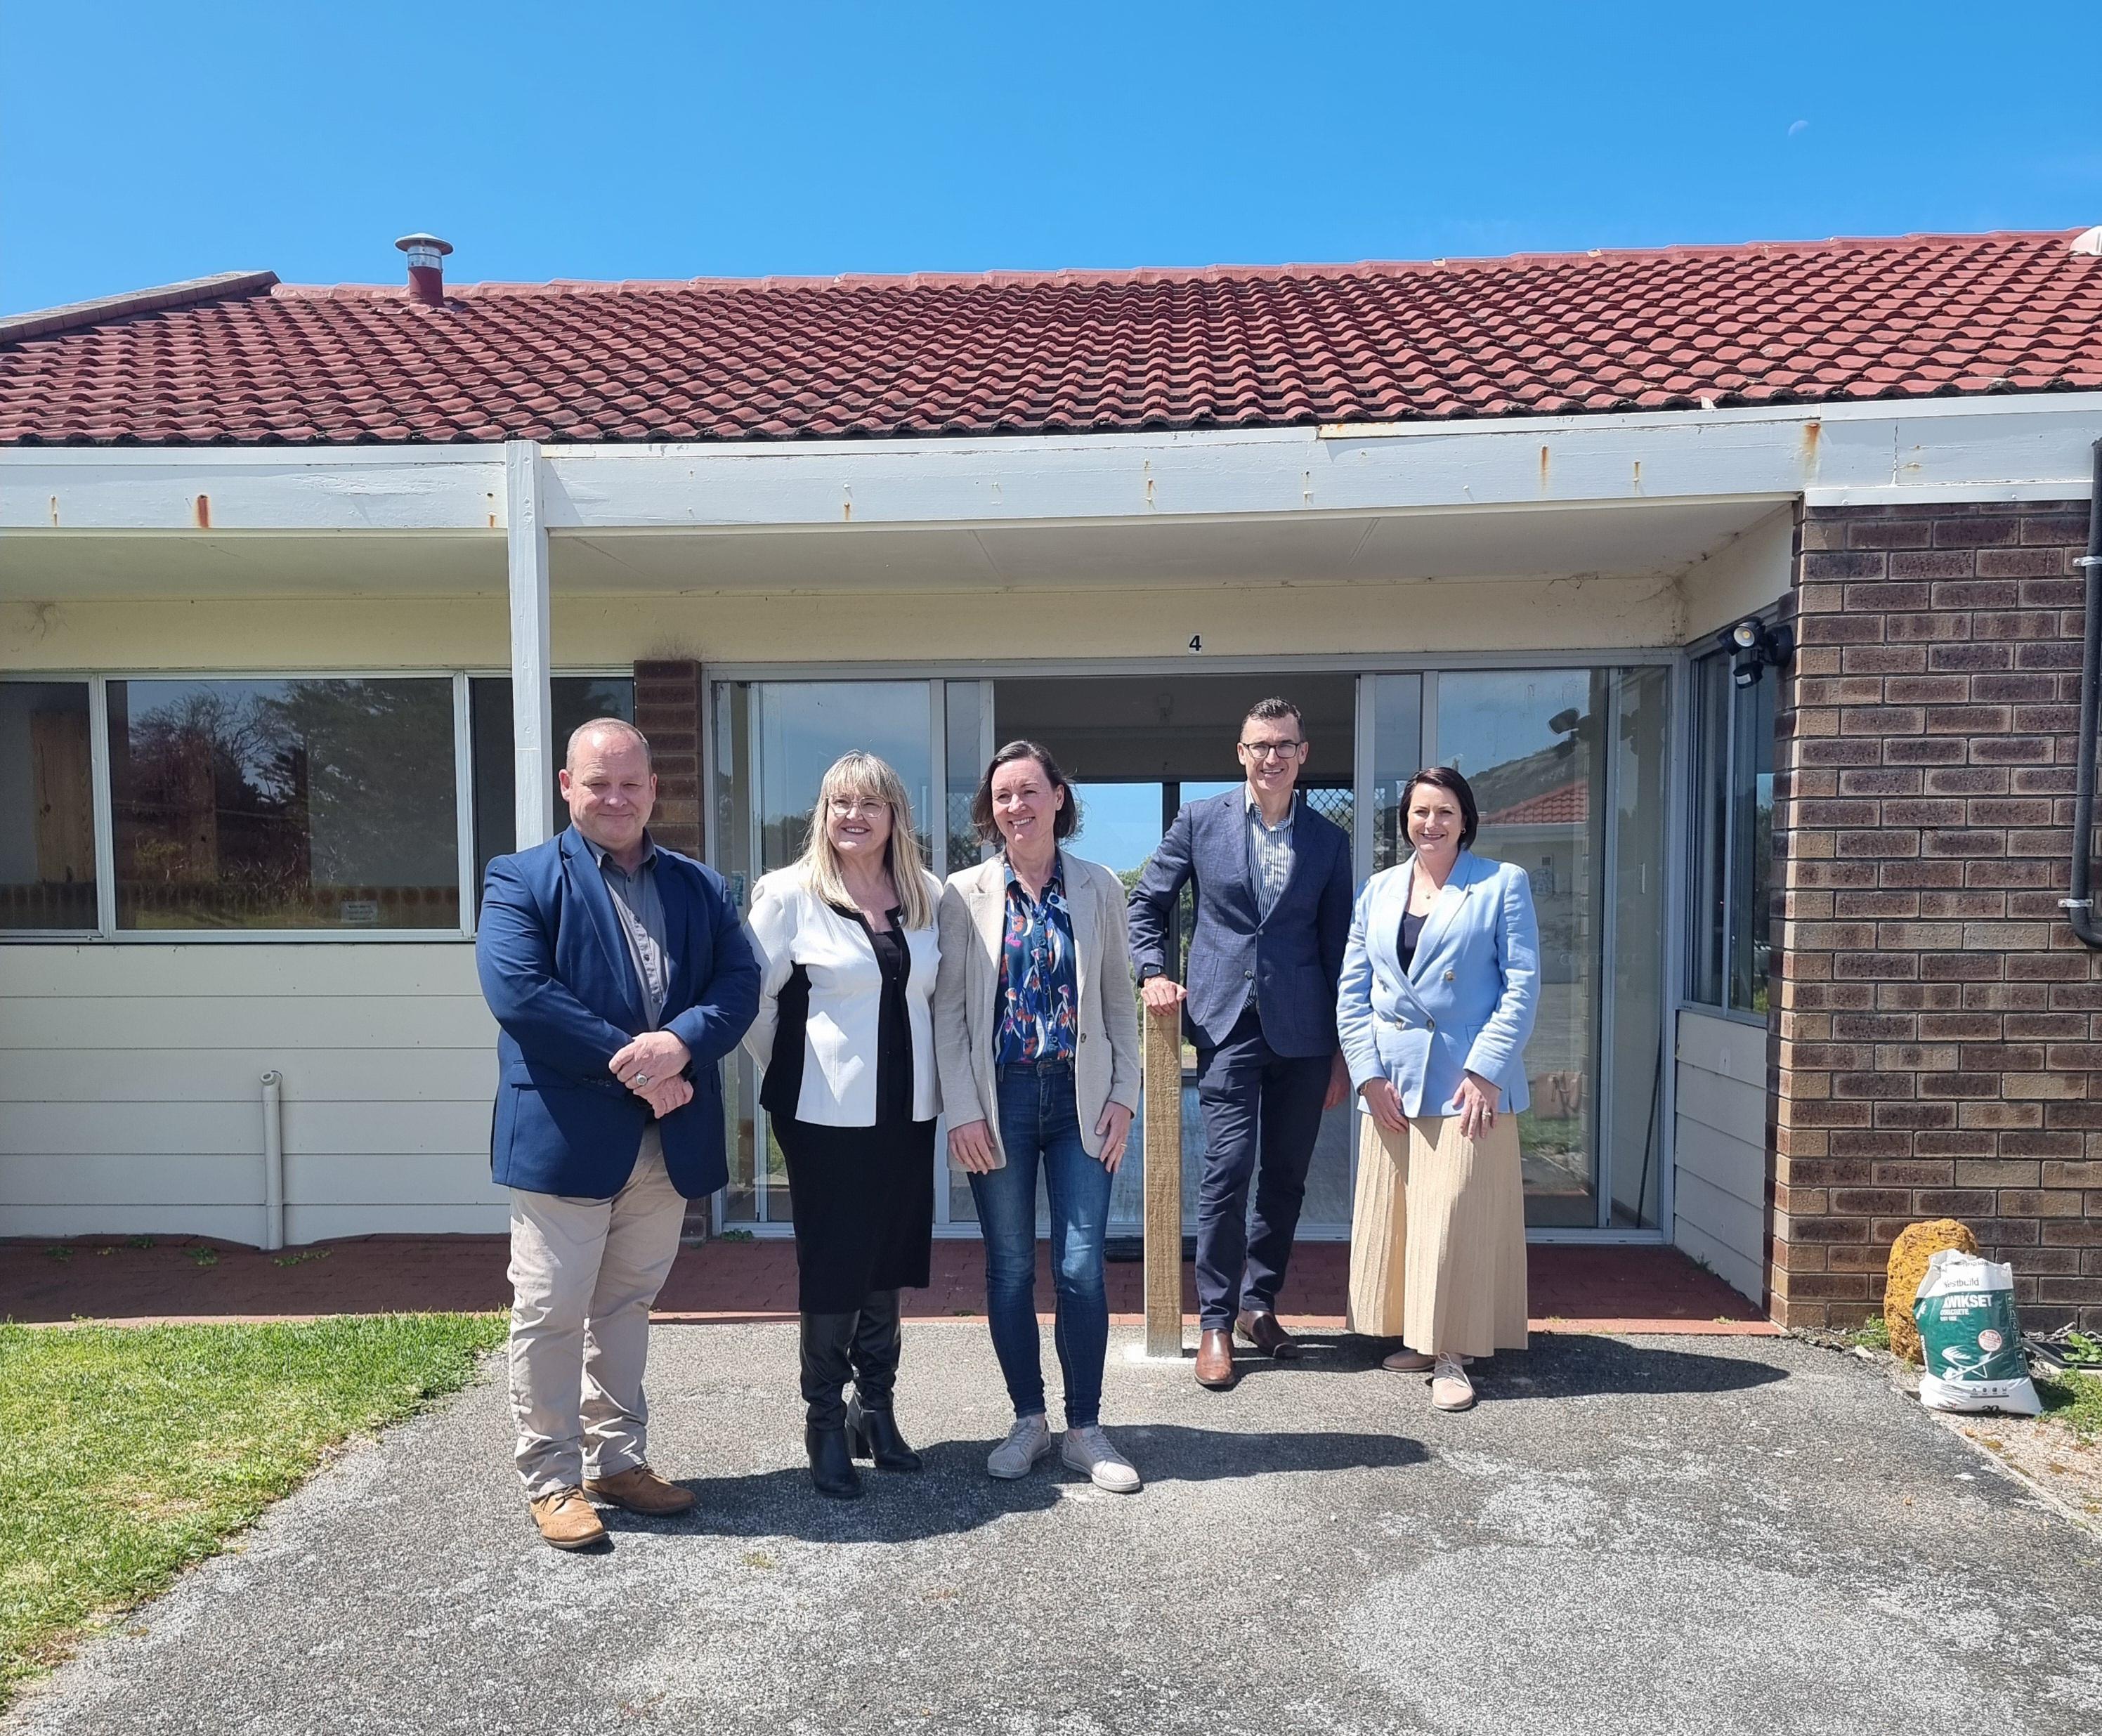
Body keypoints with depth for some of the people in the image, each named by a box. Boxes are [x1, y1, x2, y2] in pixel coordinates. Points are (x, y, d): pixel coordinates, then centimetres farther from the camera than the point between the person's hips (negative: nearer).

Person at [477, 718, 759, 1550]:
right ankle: (552, 1480, 21)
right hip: (564, 1135, -4)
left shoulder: (700, 886, 11)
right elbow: (518, 992, -15)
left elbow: (739, 981, 0)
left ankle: (618, 1459, 31)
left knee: (626, 1306, 17)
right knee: (551, 1312, 6)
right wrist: (626, 1063, -19)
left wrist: (679, 1044, -19)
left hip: (669, 1137, 4)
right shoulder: (521, 880, -2)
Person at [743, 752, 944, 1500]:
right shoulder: (790, 893, -8)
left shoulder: (928, 896, 5)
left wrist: (934, 1078, 11)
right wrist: (789, 1070, 2)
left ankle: (876, 1410, 31)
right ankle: (826, 1425, 23)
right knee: (832, 1268, 5)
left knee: (887, 1264, 14)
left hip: (907, 1108, 4)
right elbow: (753, 997, -5)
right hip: (827, 1112, -4)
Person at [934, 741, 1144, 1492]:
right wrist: (962, 1109, -7)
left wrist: (1124, 1094, 0)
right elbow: (948, 1008, -1)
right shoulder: (965, 893, 0)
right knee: (1010, 1267, 9)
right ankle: (1028, 1419, 26)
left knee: (1081, 1267, 1)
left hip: (1080, 1097, 0)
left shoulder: (1099, 888, 4)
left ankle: (1085, 1428, 18)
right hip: (999, 1097, 0)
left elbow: (1120, 1001, 7)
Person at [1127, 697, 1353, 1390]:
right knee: (1229, 1167, -7)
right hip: (1228, 1021, -2)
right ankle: (1216, 1323, 6)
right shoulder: (1200, 820, 3)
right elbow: (1146, 903, 10)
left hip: (1303, 1029, 3)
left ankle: (1259, 1304, 26)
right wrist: (1152, 973, -5)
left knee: (1286, 1175, 9)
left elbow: (1337, 946, 9)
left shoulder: (1328, 840, 7)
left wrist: (1343, 1052, 8)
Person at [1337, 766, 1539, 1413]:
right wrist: (1369, 1074, -2)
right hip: (1391, 1081, 4)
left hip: (1469, 1082, -4)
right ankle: (1415, 1337, 24)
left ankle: (1451, 1355, 8)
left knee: (1456, 1217, -3)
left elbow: (1522, 986, -5)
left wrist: (1486, 1071, -13)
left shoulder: (1503, 884, 0)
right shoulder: (1379, 890, 10)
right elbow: (1352, 991, 8)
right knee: (1392, 1214, 9)